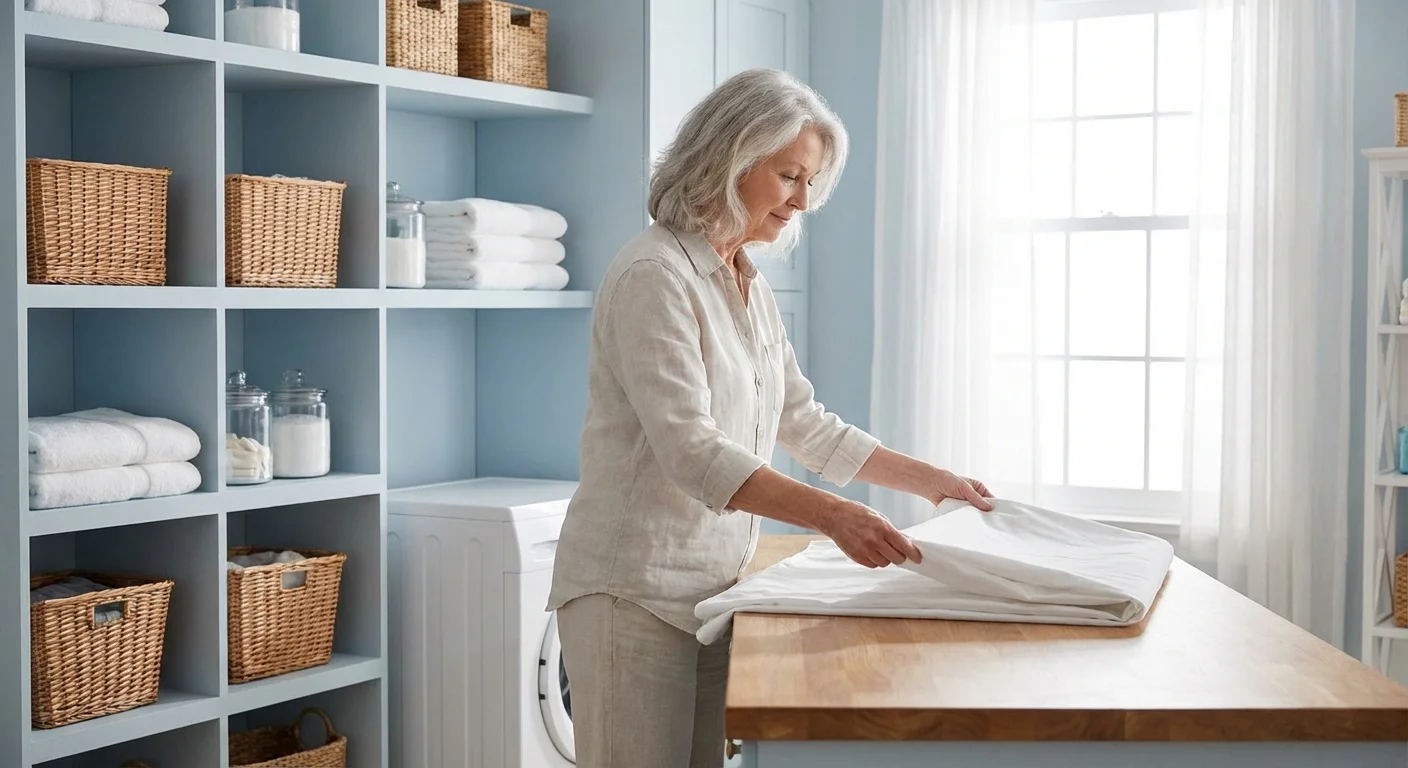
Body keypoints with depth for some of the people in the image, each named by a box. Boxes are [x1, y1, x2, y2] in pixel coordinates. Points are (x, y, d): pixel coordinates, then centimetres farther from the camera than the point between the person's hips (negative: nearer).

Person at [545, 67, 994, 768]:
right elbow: (690, 450, -24)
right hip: (634, 589, -8)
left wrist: (932, 481, 18)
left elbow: (805, 424, 21)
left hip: (714, 585, 8)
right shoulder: (655, 276, -15)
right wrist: (833, 516, -32)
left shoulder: (748, 286, 14)